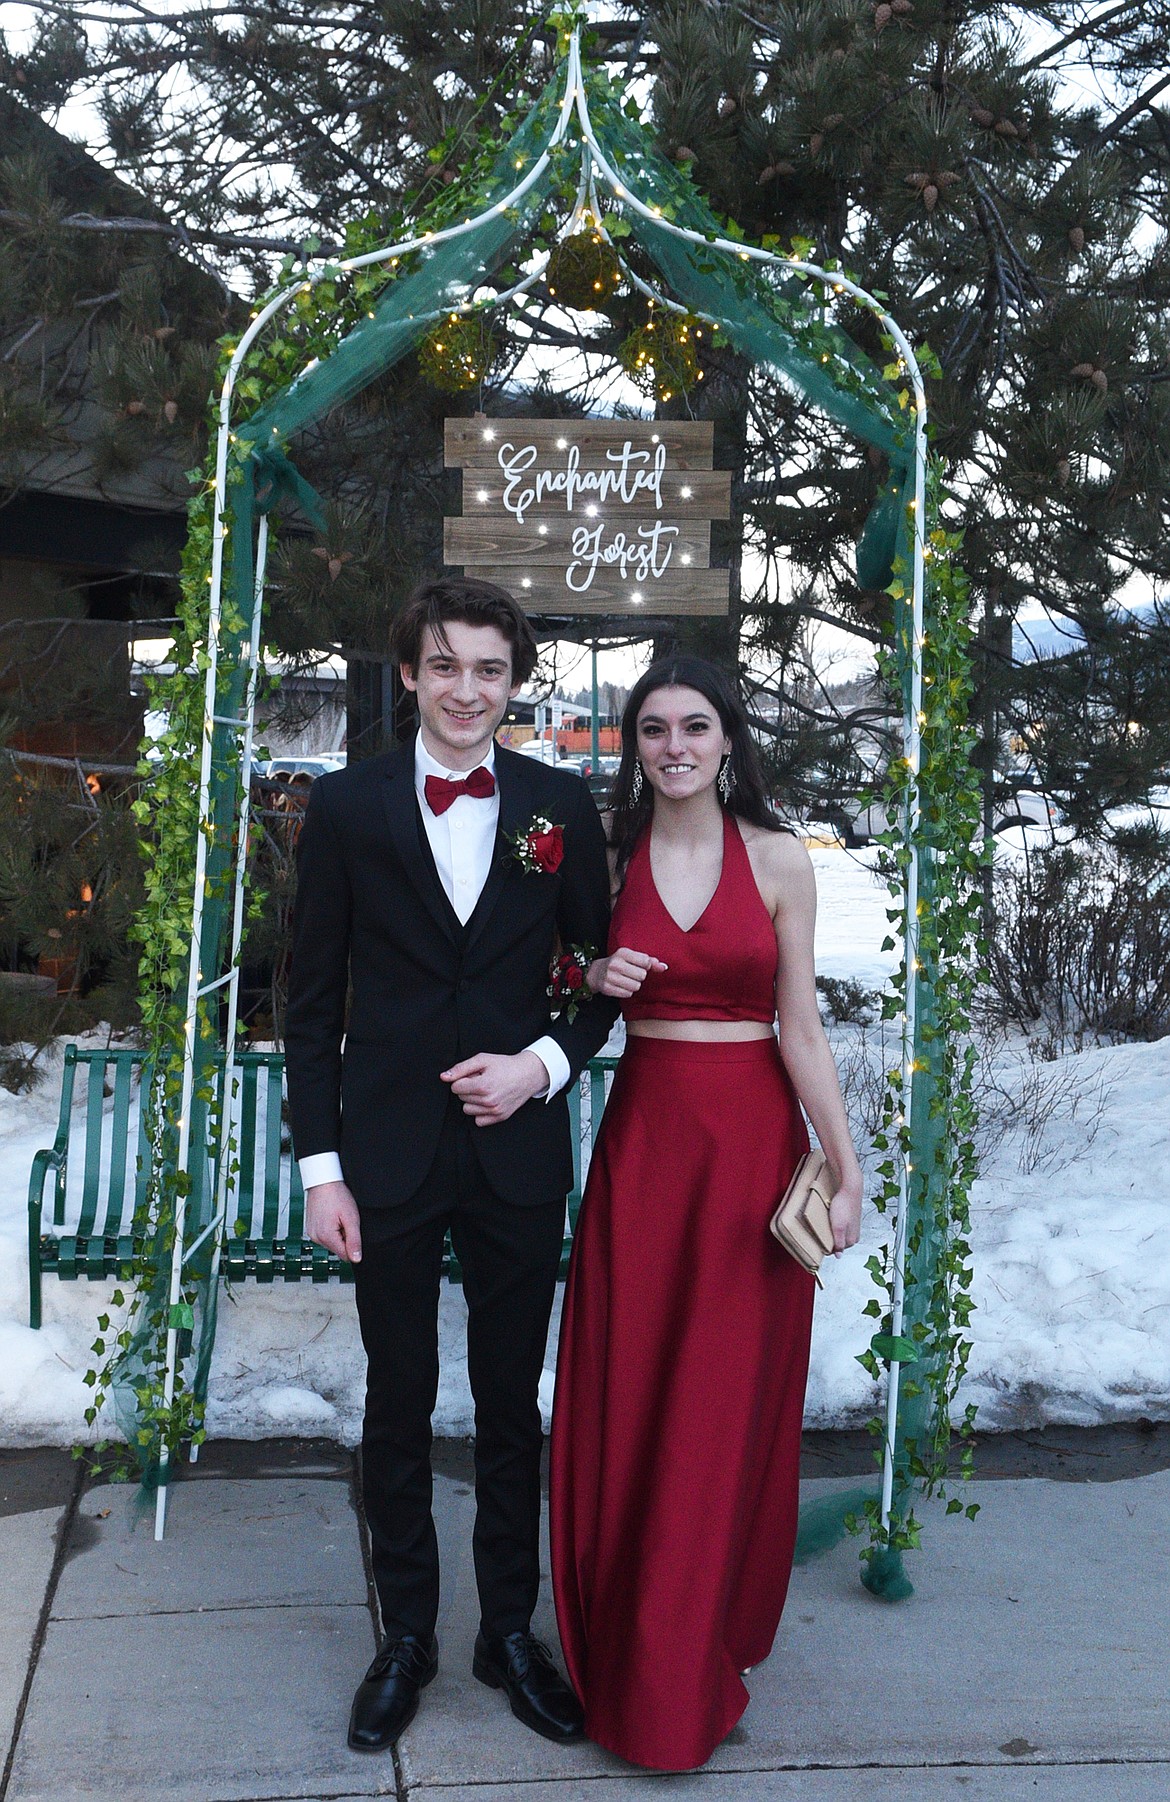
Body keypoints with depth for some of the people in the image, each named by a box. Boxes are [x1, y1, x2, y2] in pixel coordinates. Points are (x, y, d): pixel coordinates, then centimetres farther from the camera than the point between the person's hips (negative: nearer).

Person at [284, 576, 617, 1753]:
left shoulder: (561, 808, 0)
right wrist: (321, 1165, -4)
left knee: (512, 1404, 14)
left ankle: (510, 1632, 32)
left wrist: (546, 1062, -12)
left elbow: (601, 975, 7)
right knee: (398, 1405, 13)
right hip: (389, 1157, 0)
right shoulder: (347, 807, -2)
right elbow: (313, 1001, -1)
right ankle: (405, 1637, 32)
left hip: (517, 1154, 1)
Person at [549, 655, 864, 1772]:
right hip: (642, 1134, 1)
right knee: (627, 1397, 6)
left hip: (754, 1140, -1)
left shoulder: (778, 861, -1)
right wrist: (595, 981, -8)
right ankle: (629, 1650, 26)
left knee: (730, 1401, 5)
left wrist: (847, 1168, -5)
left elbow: (800, 1026, -1)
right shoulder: (606, 858, 4)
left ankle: (700, 1658, 24)